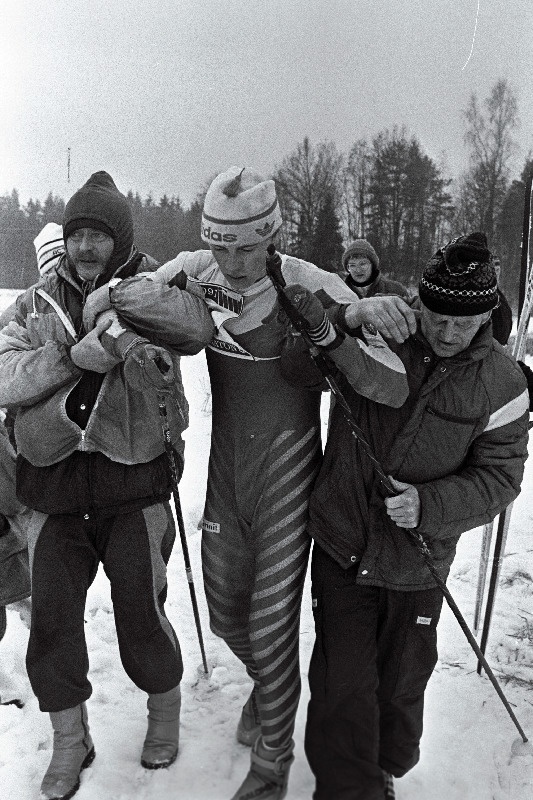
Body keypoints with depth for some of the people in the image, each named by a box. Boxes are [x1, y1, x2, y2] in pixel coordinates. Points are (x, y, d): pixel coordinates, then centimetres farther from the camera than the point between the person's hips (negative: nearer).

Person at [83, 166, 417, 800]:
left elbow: (392, 388, -22)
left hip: (287, 483, -4)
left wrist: (333, 326, -39)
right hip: (225, 475, 4)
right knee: (225, 616, 21)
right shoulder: (195, 273, -6)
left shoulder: (310, 288, -18)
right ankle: (266, 685, 56)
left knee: (271, 629, 6)